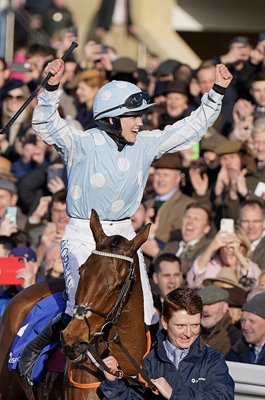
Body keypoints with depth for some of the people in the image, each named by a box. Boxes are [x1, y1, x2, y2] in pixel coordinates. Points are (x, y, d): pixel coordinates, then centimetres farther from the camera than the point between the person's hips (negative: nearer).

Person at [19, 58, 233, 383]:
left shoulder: (145, 144, 3)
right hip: (83, 236, -5)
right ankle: (34, 348, 8)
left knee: (145, 316, 2)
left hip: (124, 234, 5)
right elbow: (46, 125, -25)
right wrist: (52, 87, -40)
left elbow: (192, 127, 9)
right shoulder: (83, 144, -12)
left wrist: (217, 93, 3)